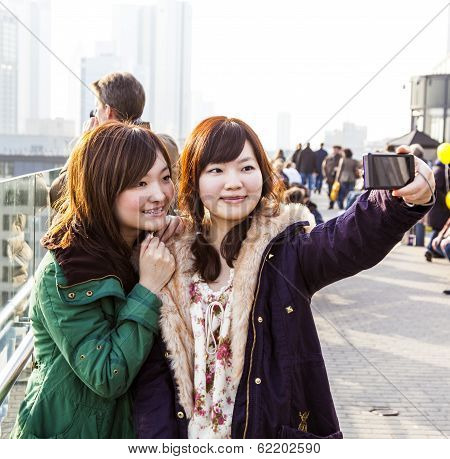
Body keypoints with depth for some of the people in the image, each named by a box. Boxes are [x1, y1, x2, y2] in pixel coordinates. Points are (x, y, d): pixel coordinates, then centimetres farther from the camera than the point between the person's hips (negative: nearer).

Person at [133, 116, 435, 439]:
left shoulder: (287, 248, -10)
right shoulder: (169, 258, -3)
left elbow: (350, 241, -32)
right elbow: (152, 374, -2)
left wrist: (408, 200, -50)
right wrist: (157, 437, -14)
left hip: (278, 429, -1)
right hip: (187, 432, 2)